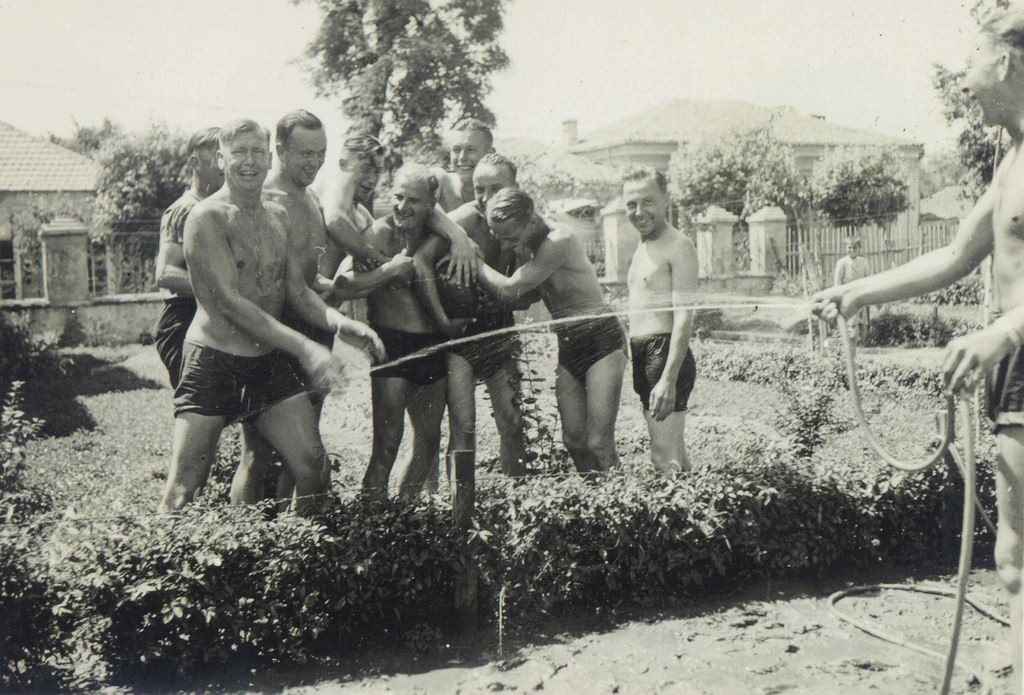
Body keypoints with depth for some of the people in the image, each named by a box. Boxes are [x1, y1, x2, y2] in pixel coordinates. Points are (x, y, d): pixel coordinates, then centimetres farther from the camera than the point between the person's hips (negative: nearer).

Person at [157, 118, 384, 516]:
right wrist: (304, 348, -26)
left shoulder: (280, 217, 12)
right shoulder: (207, 217, -10)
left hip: (271, 363, 6)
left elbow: (297, 291, 10)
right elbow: (229, 302, -18)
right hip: (213, 362, -6)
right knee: (183, 490, -6)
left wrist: (338, 322, -13)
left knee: (313, 468, 2)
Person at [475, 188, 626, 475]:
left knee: (598, 444, -12)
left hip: (601, 339, -8)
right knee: (573, 440, 3)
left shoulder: (558, 242, -19)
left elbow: (510, 289, -19)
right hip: (567, 347, 8)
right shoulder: (528, 249, 7)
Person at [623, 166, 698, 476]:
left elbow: (684, 317, -18)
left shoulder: (678, 247, -10)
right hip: (642, 356, 10)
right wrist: (638, 367, 14)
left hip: (666, 354, -10)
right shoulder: (642, 248, 19)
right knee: (675, 455, 15)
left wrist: (668, 378, -26)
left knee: (665, 460, -11)